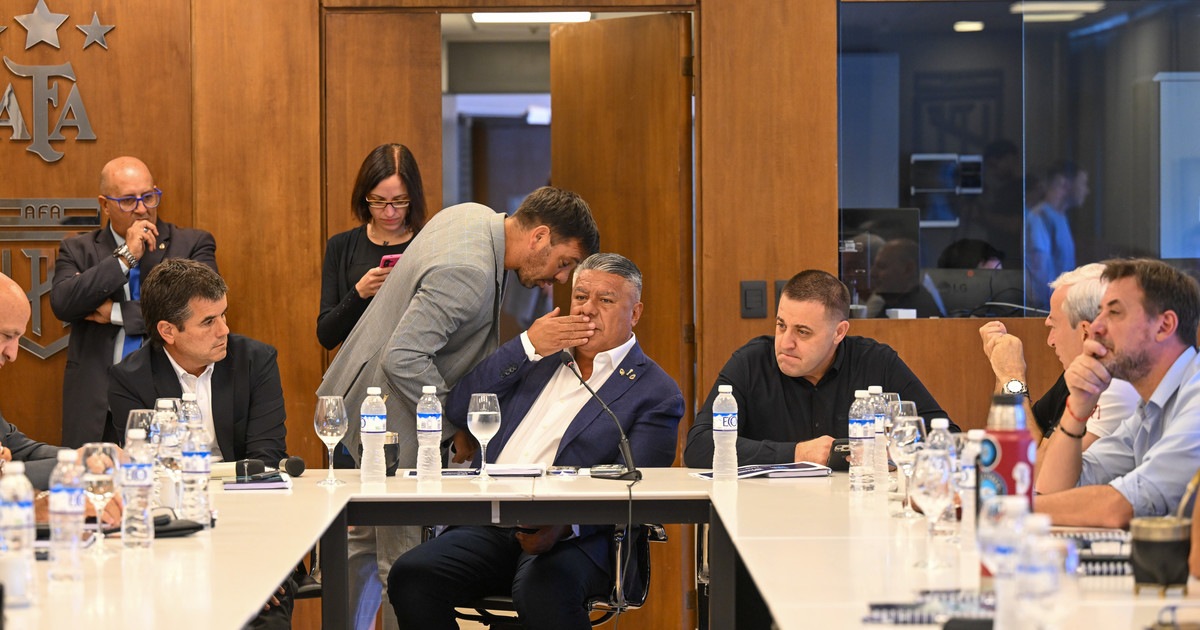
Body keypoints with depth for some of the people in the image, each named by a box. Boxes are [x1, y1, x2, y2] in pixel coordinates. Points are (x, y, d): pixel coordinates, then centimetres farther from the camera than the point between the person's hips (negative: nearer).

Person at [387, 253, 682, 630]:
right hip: (488, 525, 5)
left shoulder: (656, 394, 6)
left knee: (543, 591, -39)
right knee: (409, 576, -22)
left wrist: (565, 524, -26)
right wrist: (526, 346, 4)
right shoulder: (542, 356, 24)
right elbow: (458, 411, 14)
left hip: (572, 538, -5)